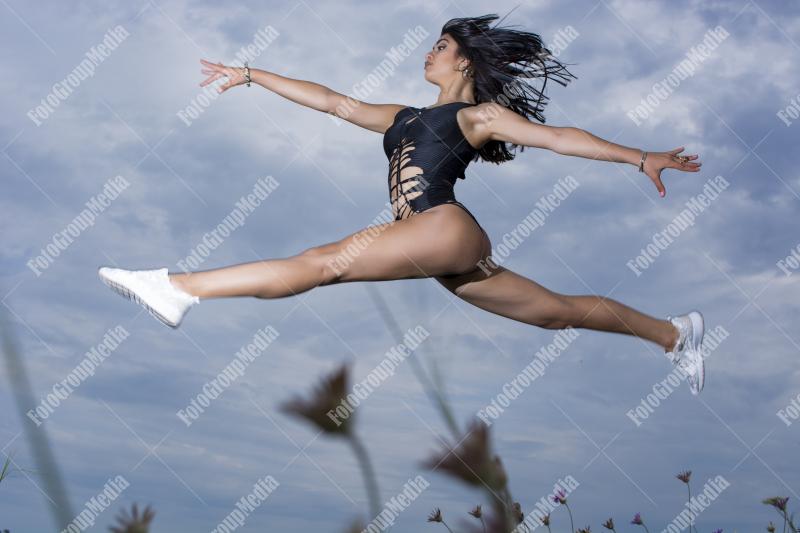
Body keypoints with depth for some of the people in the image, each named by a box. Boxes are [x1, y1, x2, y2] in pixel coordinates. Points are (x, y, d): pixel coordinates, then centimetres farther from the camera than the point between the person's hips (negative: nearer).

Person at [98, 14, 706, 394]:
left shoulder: (479, 114, 8)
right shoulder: (403, 117, 28)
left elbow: (558, 137, 3)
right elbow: (329, 100, 27)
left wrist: (640, 157, -4)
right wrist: (250, 75, 27)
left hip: (446, 230, -8)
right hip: (435, 251, 8)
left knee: (324, 262, -20)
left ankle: (179, 287, -24)